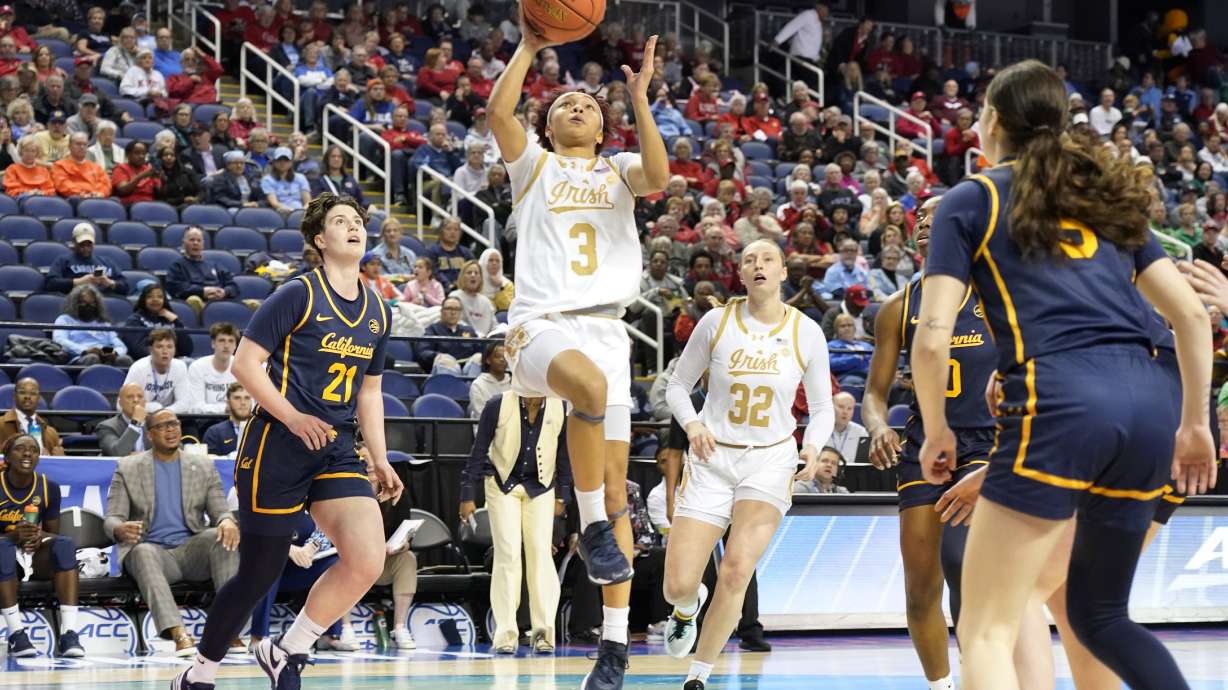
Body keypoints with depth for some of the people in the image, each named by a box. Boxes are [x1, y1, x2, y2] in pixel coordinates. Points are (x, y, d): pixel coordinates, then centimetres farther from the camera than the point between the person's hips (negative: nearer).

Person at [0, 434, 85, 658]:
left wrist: (41, 536, -18)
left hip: (37, 559, 3)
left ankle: (68, 633, -37)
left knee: (65, 544, -27)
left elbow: (54, 534, 6)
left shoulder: (49, 488, -1)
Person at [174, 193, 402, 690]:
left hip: (337, 451, 6)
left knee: (368, 559, -16)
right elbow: (245, 362, -9)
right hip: (278, 446, -5)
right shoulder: (298, 295, -6)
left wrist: (380, 461, 17)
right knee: (259, 574, -1)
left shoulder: (377, 312, 13)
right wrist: (293, 417, -18)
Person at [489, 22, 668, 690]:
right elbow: (499, 111, -6)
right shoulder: (534, 165, 15)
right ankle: (591, 527, -24)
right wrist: (529, 45, -4)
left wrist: (639, 100, -10)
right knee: (589, 384, -40)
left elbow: (658, 177, -5)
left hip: (605, 328, 3)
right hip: (540, 325, -3)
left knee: (615, 488, -2)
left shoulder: (618, 171, 19)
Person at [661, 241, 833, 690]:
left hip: (770, 459, 0)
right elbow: (678, 385, 7)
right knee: (678, 585, -6)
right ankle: (689, 607, 34)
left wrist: (812, 447, -13)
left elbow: (822, 408, 7)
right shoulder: (716, 322, -2)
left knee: (736, 573, -18)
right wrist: (692, 424, -13)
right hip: (713, 457, 0)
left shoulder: (806, 332, -1)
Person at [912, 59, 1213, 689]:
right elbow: (1190, 314, 20)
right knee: (1099, 613, 21)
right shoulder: (1107, 197, 25)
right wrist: (1195, 421, 27)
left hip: (1058, 404, -6)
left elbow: (933, 337, 1)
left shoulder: (970, 201, 11)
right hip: (1148, 405, 6)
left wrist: (936, 430, 15)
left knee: (986, 632, -1)